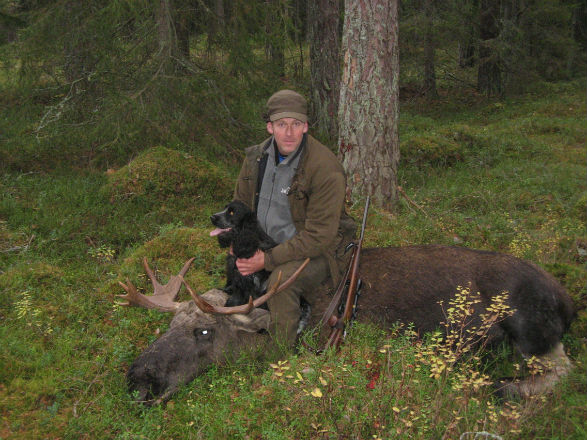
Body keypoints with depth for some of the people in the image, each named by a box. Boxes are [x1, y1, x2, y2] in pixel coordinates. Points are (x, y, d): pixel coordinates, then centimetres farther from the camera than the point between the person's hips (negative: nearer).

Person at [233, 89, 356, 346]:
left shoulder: (325, 170, -23)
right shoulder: (256, 157, -2)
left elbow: (318, 238, -24)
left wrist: (268, 260, -25)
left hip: (315, 252, -6)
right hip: (267, 246, 7)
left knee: (281, 279, -32)